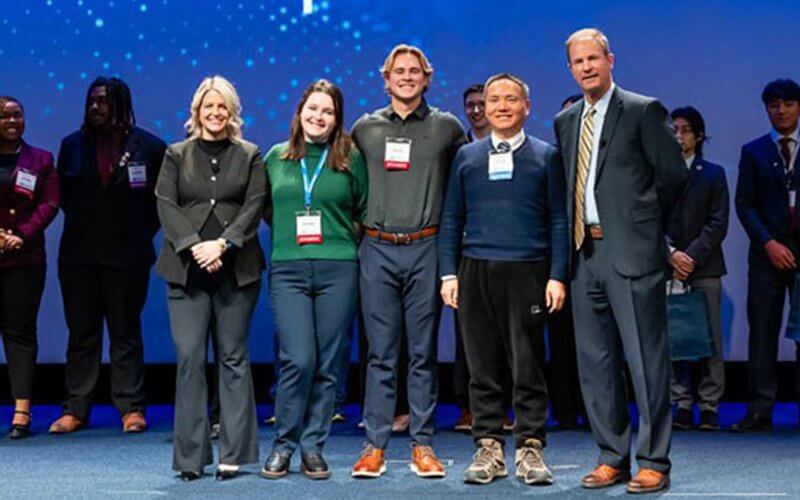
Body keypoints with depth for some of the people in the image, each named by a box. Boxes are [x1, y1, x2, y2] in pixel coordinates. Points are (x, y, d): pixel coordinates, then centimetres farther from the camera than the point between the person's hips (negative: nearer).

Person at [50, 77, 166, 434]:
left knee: (126, 332, 2)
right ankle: (76, 409, 8)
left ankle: (132, 408, 6)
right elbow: (63, 192, 19)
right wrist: (80, 220, 10)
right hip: (78, 254, 3)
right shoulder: (72, 145, 9)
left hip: (127, 254, -3)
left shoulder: (149, 147, -1)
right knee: (81, 332, 5)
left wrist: (145, 228, 2)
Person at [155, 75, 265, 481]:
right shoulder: (177, 155, 12)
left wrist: (222, 243, -13)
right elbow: (166, 205, 3)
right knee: (189, 357, -4)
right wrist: (194, 246, -11)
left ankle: (232, 455, 4)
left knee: (233, 357, 0)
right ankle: (190, 457, 0)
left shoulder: (249, 156, 11)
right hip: (186, 268, 0)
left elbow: (254, 205, 0)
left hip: (236, 268, 0)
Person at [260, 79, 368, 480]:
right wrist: (287, 233, 13)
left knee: (327, 364, 2)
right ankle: (283, 444, 5)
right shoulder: (276, 157, 11)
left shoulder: (351, 159, 6)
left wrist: (349, 242, 4)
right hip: (287, 270, 0)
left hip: (338, 270, 0)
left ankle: (313, 448, 13)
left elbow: (365, 211, 12)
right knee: (298, 360, -10)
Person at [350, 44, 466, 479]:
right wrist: (356, 221, 12)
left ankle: (422, 445, 8)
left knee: (424, 352, 3)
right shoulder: (365, 128, 10)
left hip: (425, 248, -1)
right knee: (380, 353, 3)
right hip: (377, 249, 1)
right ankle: (375, 445, 7)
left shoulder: (446, 127, 6)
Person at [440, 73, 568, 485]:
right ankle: (488, 447, 11)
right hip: (475, 272, 2)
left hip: (526, 273, -2)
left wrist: (557, 277, -3)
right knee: (483, 366, 4)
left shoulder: (545, 157, 7)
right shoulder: (466, 157, 13)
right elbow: (451, 219, 14)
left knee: (528, 366, -2)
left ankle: (529, 448, 5)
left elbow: (559, 220, 5)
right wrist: (448, 273, 5)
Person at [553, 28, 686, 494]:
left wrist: (644, 223, 5)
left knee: (646, 359, -3)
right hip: (586, 252, 6)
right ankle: (613, 457, 19)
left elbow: (674, 173, -2)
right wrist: (577, 235, 10)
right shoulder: (566, 121, 15)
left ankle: (653, 462, 3)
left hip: (632, 251, -6)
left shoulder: (644, 111, -2)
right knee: (595, 360, 9)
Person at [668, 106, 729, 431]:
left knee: (710, 340, -3)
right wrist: (671, 253, -9)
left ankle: (709, 408, 1)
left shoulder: (713, 174, 12)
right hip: (666, 268, 0)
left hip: (704, 267, 0)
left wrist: (692, 256, -8)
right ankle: (681, 406, 3)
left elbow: (718, 223, 4)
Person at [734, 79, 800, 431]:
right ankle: (759, 411, 0)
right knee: (762, 333, -2)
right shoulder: (753, 151, 11)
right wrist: (769, 243, -7)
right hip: (768, 253, 0)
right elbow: (744, 204, 5)